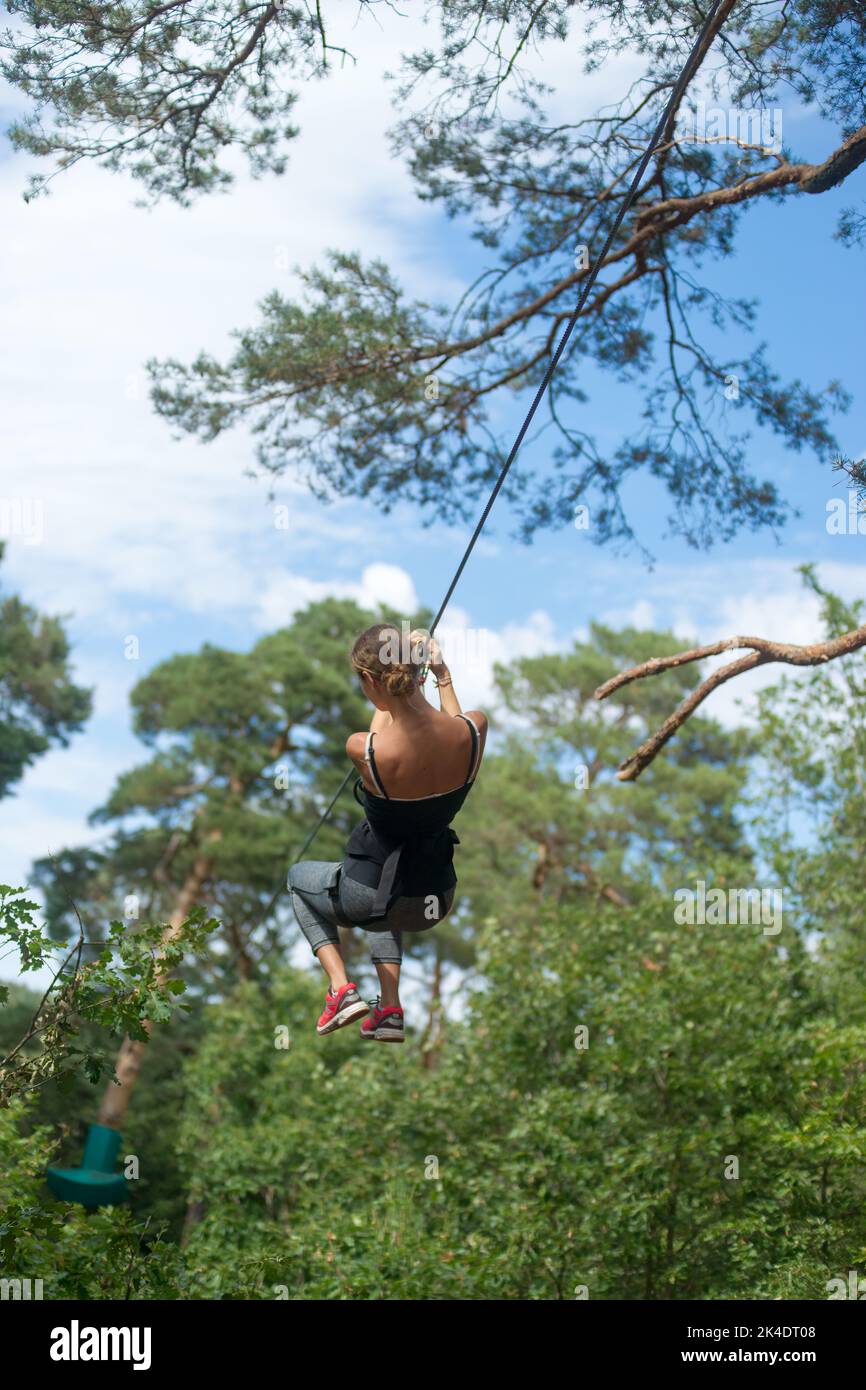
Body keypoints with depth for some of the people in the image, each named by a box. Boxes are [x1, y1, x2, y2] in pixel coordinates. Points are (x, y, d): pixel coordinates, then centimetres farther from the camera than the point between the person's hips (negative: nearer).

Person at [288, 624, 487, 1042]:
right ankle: (390, 1009, 31)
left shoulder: (363, 749, -28)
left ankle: (340, 987, 17)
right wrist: (444, 677, 23)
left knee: (299, 876, 32)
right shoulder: (475, 730, -19)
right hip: (438, 899, 4)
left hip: (371, 900, -4)